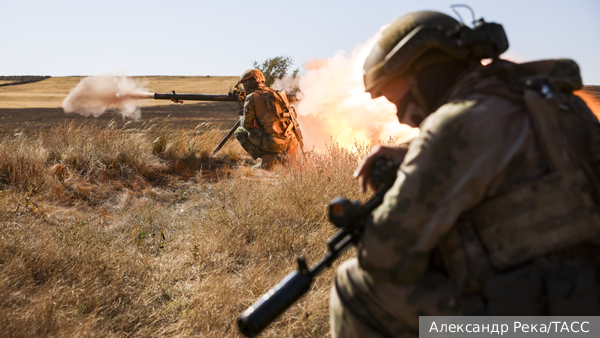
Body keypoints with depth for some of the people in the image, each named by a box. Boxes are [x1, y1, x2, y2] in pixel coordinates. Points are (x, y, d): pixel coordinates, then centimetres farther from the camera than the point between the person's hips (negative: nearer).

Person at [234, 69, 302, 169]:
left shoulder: (251, 98, -1)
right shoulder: (275, 93, 17)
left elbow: (248, 125, 1)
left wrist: (242, 121, 24)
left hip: (275, 141, -6)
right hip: (293, 140, 7)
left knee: (240, 132, 12)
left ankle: (267, 157, 0)